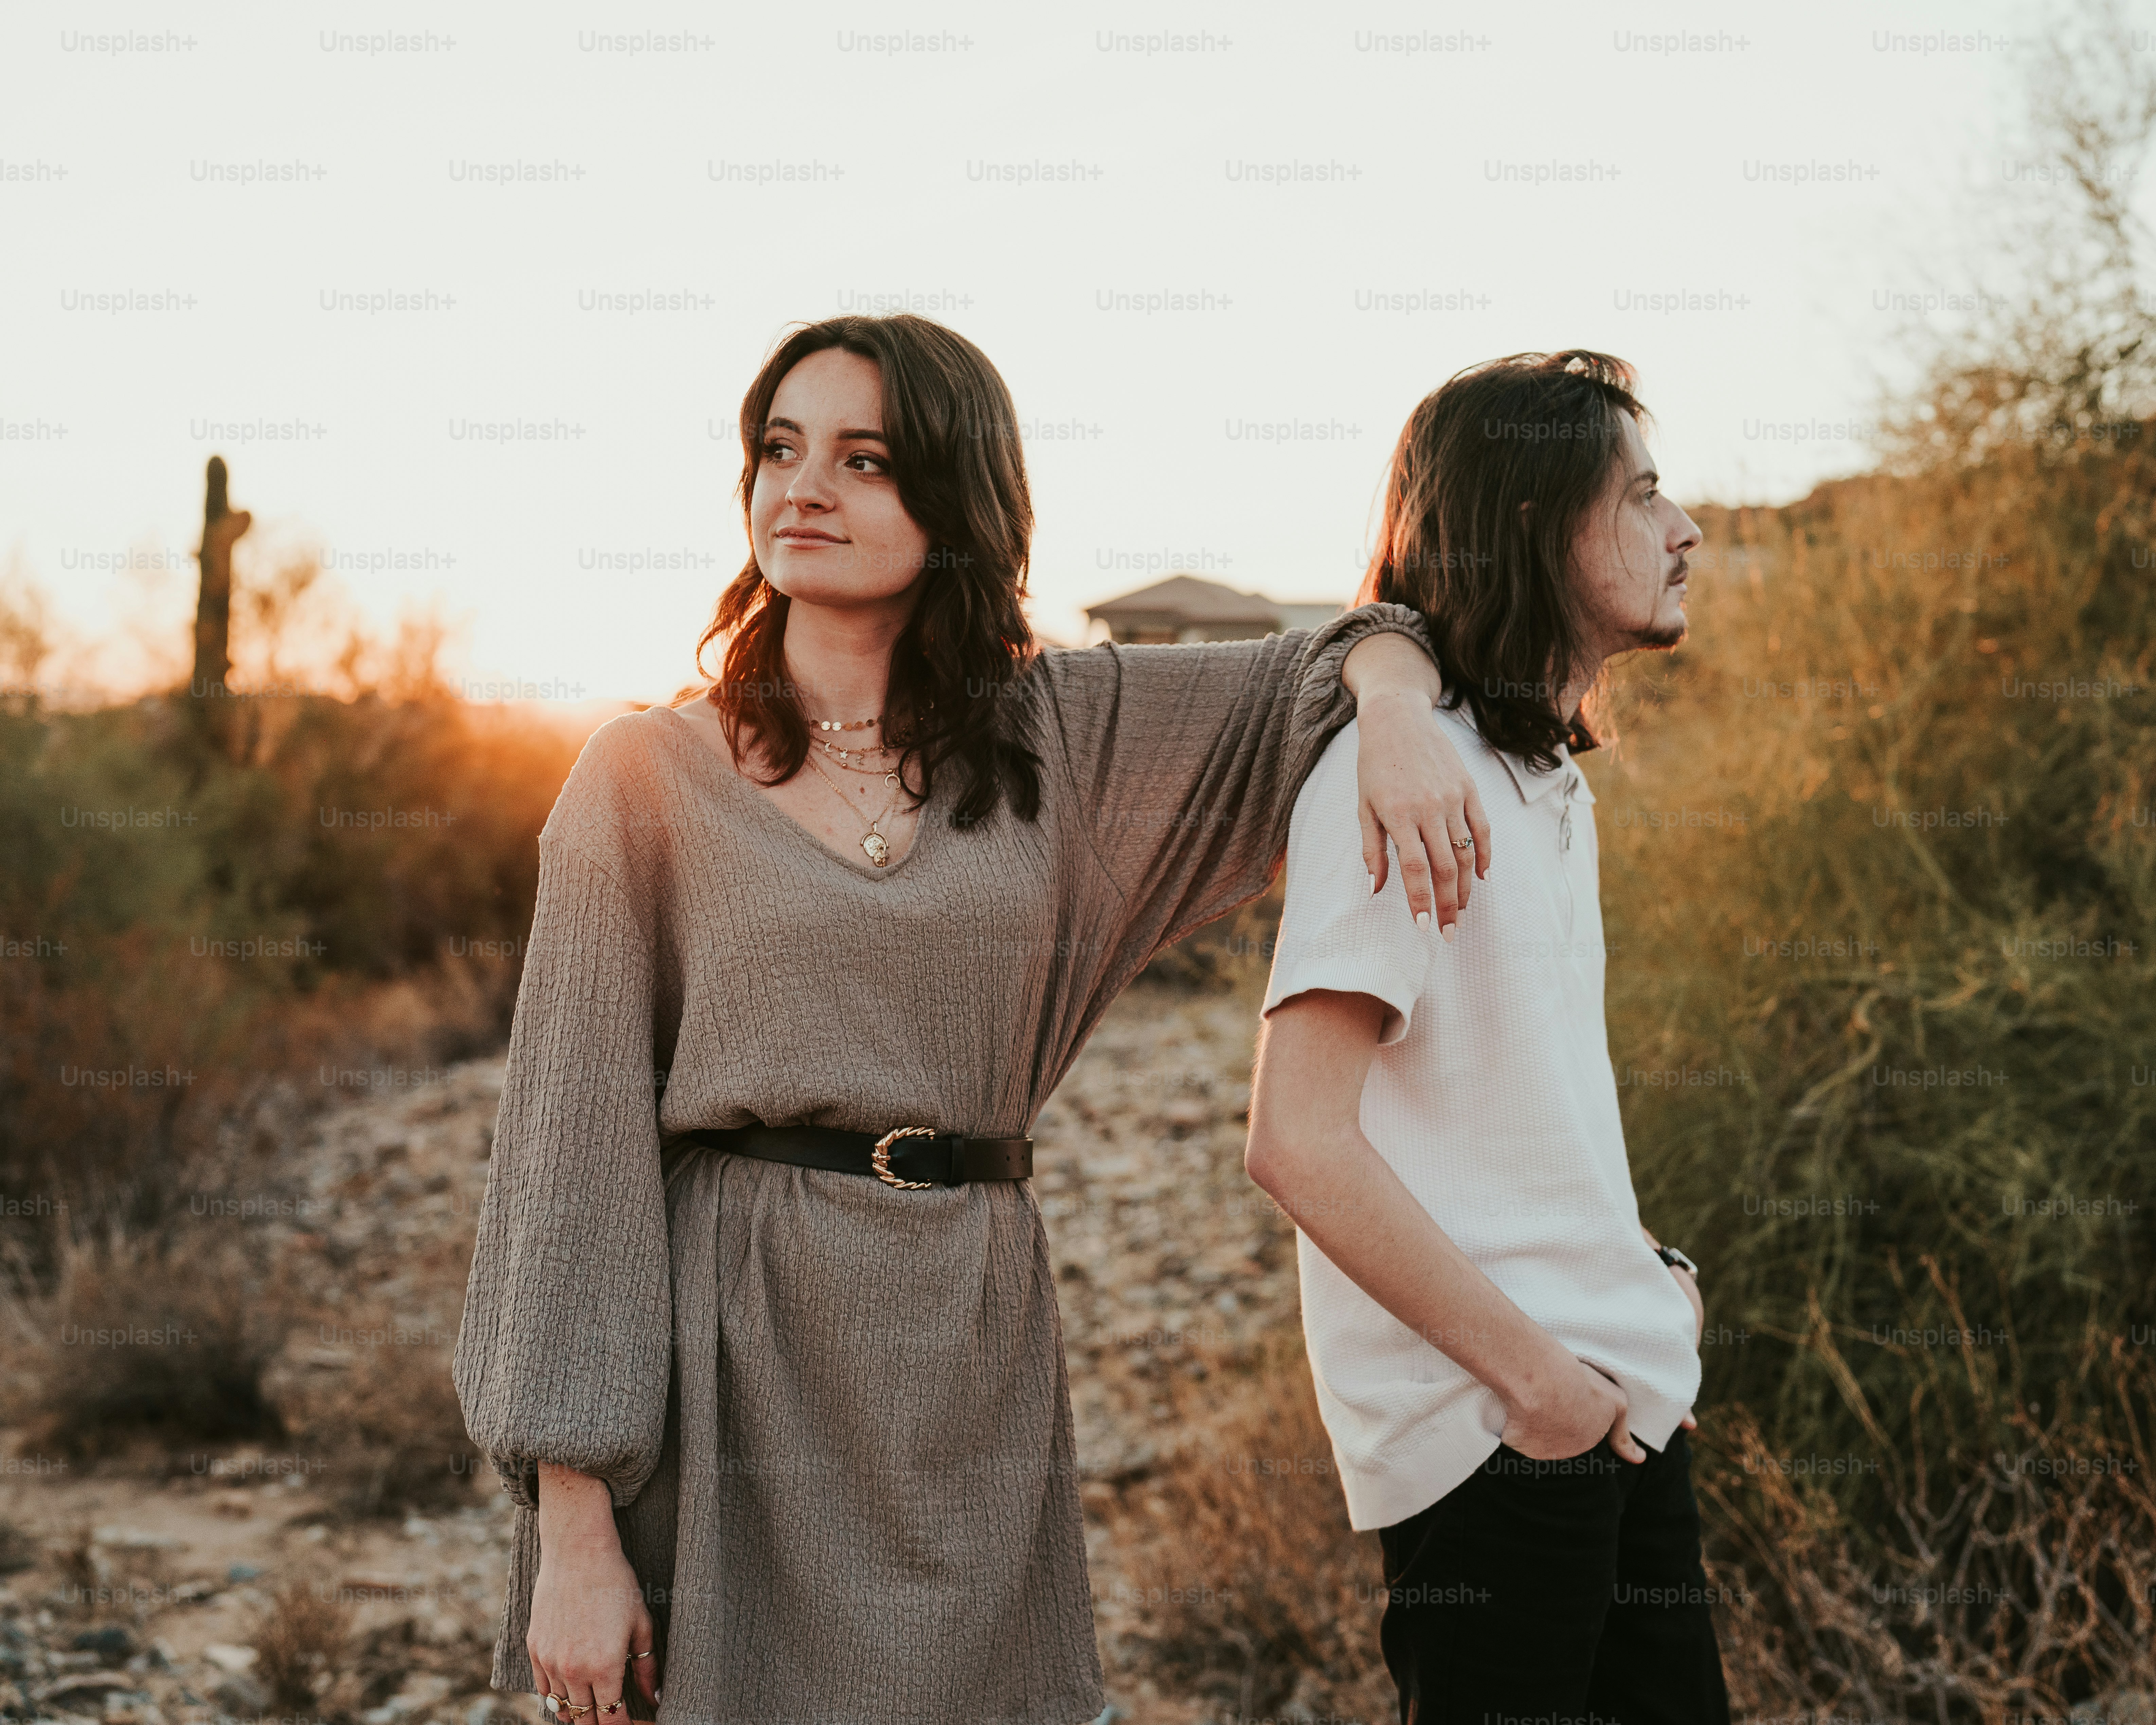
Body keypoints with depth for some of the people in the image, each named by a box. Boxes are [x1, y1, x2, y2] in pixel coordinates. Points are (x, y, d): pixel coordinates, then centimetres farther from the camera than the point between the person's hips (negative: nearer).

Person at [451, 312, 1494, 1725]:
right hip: (744, 1364, -3)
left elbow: (1335, 655, 18)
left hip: (977, 1352, 3)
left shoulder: (1056, 733, 8)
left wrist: (1399, 711, -8)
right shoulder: (650, 777, -1)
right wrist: (572, 1533, -10)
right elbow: (574, 1145, -4)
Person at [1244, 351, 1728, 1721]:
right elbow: (1299, 1140, -23)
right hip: (1490, 1433, -9)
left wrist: (1643, 1276, 8)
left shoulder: (1550, 777, 13)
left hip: (1617, 1399, 9)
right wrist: (1533, 1371, -18)